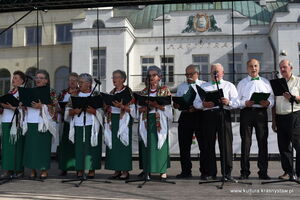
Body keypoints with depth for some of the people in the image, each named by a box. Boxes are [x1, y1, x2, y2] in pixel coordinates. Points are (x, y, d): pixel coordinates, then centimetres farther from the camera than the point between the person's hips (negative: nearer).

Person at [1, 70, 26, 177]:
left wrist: (11, 107, -23)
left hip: (16, 122, -8)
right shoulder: (10, 91, 20)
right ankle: (9, 169, 14)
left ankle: (18, 169, 4)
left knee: (17, 145, -4)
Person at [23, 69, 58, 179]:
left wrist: (42, 106, -17)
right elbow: (25, 105, 20)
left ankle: (44, 170, 7)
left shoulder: (51, 92, 1)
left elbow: (54, 108, -6)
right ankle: (33, 170, 13)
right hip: (31, 122, 5)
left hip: (44, 123, -4)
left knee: (43, 145, -3)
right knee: (31, 145, 3)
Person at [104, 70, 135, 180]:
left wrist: (121, 106, -24)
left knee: (123, 145, -5)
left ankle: (125, 171, 1)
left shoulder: (128, 91, -4)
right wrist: (106, 107, -3)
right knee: (113, 145, 4)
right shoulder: (112, 92, 15)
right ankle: (117, 170, 12)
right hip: (112, 120, 6)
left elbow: (131, 109, -9)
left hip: (123, 121, -6)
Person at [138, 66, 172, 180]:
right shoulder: (144, 92, 14)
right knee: (147, 145, 0)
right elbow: (140, 108, 8)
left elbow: (167, 106, -6)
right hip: (147, 121, 3)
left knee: (160, 144, -5)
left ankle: (163, 171, 0)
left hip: (159, 121, -3)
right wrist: (147, 107, -12)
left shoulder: (164, 90, 5)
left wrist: (153, 104, -16)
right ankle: (147, 171, 5)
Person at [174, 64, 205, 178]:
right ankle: (186, 171, 15)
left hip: (200, 116, -4)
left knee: (203, 145, 1)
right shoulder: (181, 87, 17)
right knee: (184, 146, 5)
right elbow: (176, 104, 15)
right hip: (185, 116, 4)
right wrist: (177, 104, -8)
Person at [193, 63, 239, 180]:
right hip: (208, 115, 1)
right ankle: (209, 172, 7)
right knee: (208, 143, 0)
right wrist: (203, 104, -11)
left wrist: (228, 102, -16)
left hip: (224, 115, -1)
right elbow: (196, 103, 10)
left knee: (226, 143, -5)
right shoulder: (204, 86, 21)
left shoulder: (229, 86, 17)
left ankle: (227, 172, 1)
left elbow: (237, 103, 5)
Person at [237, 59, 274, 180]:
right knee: (246, 142, -2)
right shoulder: (242, 83, 14)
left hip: (261, 112, 1)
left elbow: (272, 99, 12)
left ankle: (263, 172, 7)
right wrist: (245, 103, -12)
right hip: (246, 112, -1)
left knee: (263, 142, 0)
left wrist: (268, 103, -10)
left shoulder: (265, 82, 17)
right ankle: (244, 171, 4)